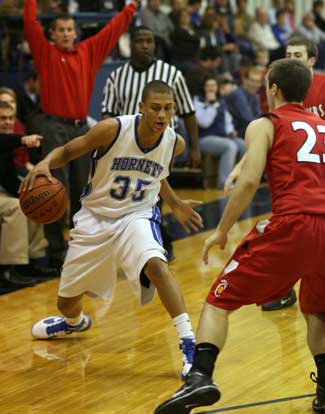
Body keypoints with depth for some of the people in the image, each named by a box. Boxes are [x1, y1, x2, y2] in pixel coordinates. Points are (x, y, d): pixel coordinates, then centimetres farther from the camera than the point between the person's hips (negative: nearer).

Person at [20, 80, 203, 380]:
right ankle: (74, 322, 54)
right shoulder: (113, 129, -22)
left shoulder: (175, 143, -10)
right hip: (96, 217, 0)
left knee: (156, 265, -36)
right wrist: (44, 164, -29)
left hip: (137, 215, 0)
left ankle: (189, 344, -31)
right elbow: (67, 151, -9)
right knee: (66, 301, 14)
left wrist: (175, 205, 17)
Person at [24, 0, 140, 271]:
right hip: (55, 128, -4)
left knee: (81, 189, 12)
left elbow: (114, 29, 16)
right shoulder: (46, 53, 0)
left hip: (82, 127, 5)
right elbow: (30, 23, -10)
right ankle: (57, 251, -3)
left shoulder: (89, 52, 11)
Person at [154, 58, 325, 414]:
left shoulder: (265, 125, 10)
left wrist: (221, 231, 2)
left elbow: (249, 181, -6)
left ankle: (200, 377, -15)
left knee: (218, 302, 5)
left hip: (291, 225, -5)